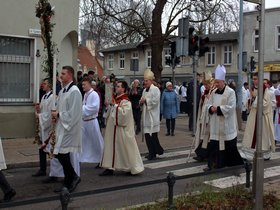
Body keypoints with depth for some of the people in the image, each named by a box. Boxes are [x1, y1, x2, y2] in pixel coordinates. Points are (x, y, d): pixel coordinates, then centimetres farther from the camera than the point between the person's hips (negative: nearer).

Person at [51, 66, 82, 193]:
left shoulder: (74, 91, -16)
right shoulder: (62, 91, 13)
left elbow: (73, 113, -21)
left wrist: (58, 115, -13)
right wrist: (56, 116, 3)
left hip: (69, 128, -9)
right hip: (61, 126, 9)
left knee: (61, 154, -9)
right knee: (63, 155, 11)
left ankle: (73, 177, 10)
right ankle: (69, 182, 22)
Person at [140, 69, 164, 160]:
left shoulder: (155, 89, -7)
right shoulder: (145, 90, 17)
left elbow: (155, 101, -18)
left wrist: (145, 101, -12)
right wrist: (141, 101, 1)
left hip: (152, 116, -8)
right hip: (146, 115, 8)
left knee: (153, 135, -7)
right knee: (147, 135, 8)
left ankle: (153, 153, 3)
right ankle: (152, 152, 17)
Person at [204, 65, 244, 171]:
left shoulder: (230, 92, -9)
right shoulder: (214, 92, 10)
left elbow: (230, 107, -16)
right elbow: (209, 104, 12)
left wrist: (218, 108, -16)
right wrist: (211, 108, -11)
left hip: (226, 124, -5)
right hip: (215, 124, 5)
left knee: (228, 145, 3)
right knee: (213, 145, 2)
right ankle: (211, 164, 5)